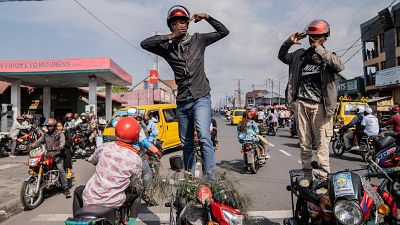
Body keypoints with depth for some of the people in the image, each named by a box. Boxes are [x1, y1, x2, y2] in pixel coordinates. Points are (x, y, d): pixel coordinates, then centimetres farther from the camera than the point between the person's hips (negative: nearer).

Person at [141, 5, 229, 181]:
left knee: (204, 137, -22)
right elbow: (144, 44, -5)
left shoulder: (198, 40, 6)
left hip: (201, 98, -3)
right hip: (182, 101, 3)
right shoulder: (167, 48, 6)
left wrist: (207, 17, 0)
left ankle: (210, 179, -16)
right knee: (186, 143, 11)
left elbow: (224, 32, 10)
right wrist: (169, 37, -9)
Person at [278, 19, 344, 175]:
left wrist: (319, 49, -13)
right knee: (304, 142, 8)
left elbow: (340, 66, -16)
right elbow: (281, 56, 28)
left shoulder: (328, 57, 5)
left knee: (322, 142, -6)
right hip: (301, 103, 3)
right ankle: (306, 171, 16)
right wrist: (289, 42, 10)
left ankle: (323, 175, -2)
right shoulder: (300, 55, 16)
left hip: (320, 105, -3)